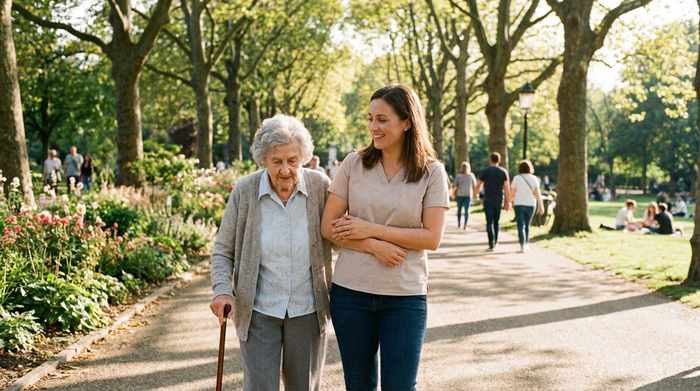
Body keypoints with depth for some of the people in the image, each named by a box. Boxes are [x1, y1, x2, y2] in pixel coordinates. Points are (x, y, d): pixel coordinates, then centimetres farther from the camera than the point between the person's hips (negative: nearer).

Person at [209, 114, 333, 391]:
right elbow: (223, 251, 0)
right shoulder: (245, 191, -7)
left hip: (307, 311, 1)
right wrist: (222, 291, -16)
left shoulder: (320, 186, -6)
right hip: (259, 312, -1)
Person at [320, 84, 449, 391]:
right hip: (351, 292, 2)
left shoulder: (432, 172, -3)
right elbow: (328, 227, 0)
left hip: (406, 296, -2)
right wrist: (374, 246, -15)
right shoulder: (354, 164, 0)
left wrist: (371, 230, -13)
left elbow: (432, 238, -9)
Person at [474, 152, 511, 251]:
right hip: (499, 200, 2)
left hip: (488, 200, -2)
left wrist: (475, 195, 20)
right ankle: (495, 241, 27)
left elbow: (478, 185, 1)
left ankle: (491, 244, -13)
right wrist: (507, 202, 0)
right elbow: (507, 188, -3)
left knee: (490, 222, -5)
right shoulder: (503, 172, 2)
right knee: (496, 222, 17)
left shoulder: (485, 171, -1)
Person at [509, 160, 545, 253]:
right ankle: (526, 244, 28)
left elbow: (512, 192, -3)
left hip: (519, 204, -3)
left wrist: (509, 202, 12)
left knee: (521, 226, -4)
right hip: (531, 205, 3)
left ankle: (522, 246, -16)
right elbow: (537, 193, -5)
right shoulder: (534, 178, 0)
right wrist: (541, 205, -5)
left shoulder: (516, 178, -5)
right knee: (527, 225, 19)